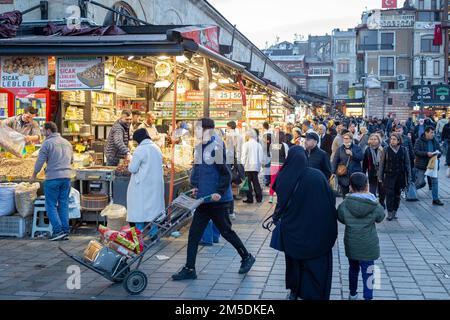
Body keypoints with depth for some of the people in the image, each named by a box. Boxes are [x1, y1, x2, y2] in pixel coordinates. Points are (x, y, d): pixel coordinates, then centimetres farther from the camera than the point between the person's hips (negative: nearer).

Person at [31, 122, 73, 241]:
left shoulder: (48, 143, -6)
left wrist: (34, 175, 7)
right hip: (67, 177, 6)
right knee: (64, 204, 10)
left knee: (51, 205, 2)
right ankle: (65, 231, 8)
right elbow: (71, 160, 22)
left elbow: (40, 161, -5)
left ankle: (58, 230, -6)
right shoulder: (67, 143, 14)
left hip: (53, 177, -6)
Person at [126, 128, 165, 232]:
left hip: (142, 186, -6)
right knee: (154, 208, 11)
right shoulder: (156, 148, 8)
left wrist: (131, 163, 8)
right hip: (156, 185, 6)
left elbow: (132, 168, -12)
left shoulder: (140, 149, -13)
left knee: (139, 210, 1)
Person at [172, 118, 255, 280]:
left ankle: (247, 257, 28)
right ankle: (189, 269, 13)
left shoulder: (216, 147, -17)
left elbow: (226, 174, -17)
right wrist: (195, 185, 9)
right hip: (204, 199, 8)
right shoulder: (200, 148, 8)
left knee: (225, 231, 7)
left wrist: (219, 192, -20)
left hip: (218, 200, -8)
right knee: (194, 232, 6)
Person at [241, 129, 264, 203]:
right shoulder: (258, 145, 4)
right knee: (256, 182, 11)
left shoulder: (246, 144, -7)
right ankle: (259, 198, 10)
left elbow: (244, 156, -8)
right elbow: (261, 156, 7)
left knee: (248, 183, 1)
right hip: (256, 167, 4)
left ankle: (250, 199, 0)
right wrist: (259, 166, 14)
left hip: (248, 167, -4)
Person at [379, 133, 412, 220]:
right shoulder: (387, 150, -2)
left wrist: (408, 177, 2)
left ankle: (395, 211, 20)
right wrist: (380, 177, -1)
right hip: (389, 176, -2)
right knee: (389, 194, -7)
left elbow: (407, 164, 4)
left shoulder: (403, 150, 1)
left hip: (400, 176, 2)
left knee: (397, 194, 9)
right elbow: (382, 164, 1)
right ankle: (389, 212, 0)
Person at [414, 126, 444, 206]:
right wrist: (427, 153, -28)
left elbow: (439, 151, 12)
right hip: (421, 166, -5)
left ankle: (435, 199, 10)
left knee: (435, 181, 2)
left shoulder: (435, 141, 5)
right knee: (421, 182, -1)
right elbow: (416, 151, -19)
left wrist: (438, 153, -12)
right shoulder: (419, 141, -10)